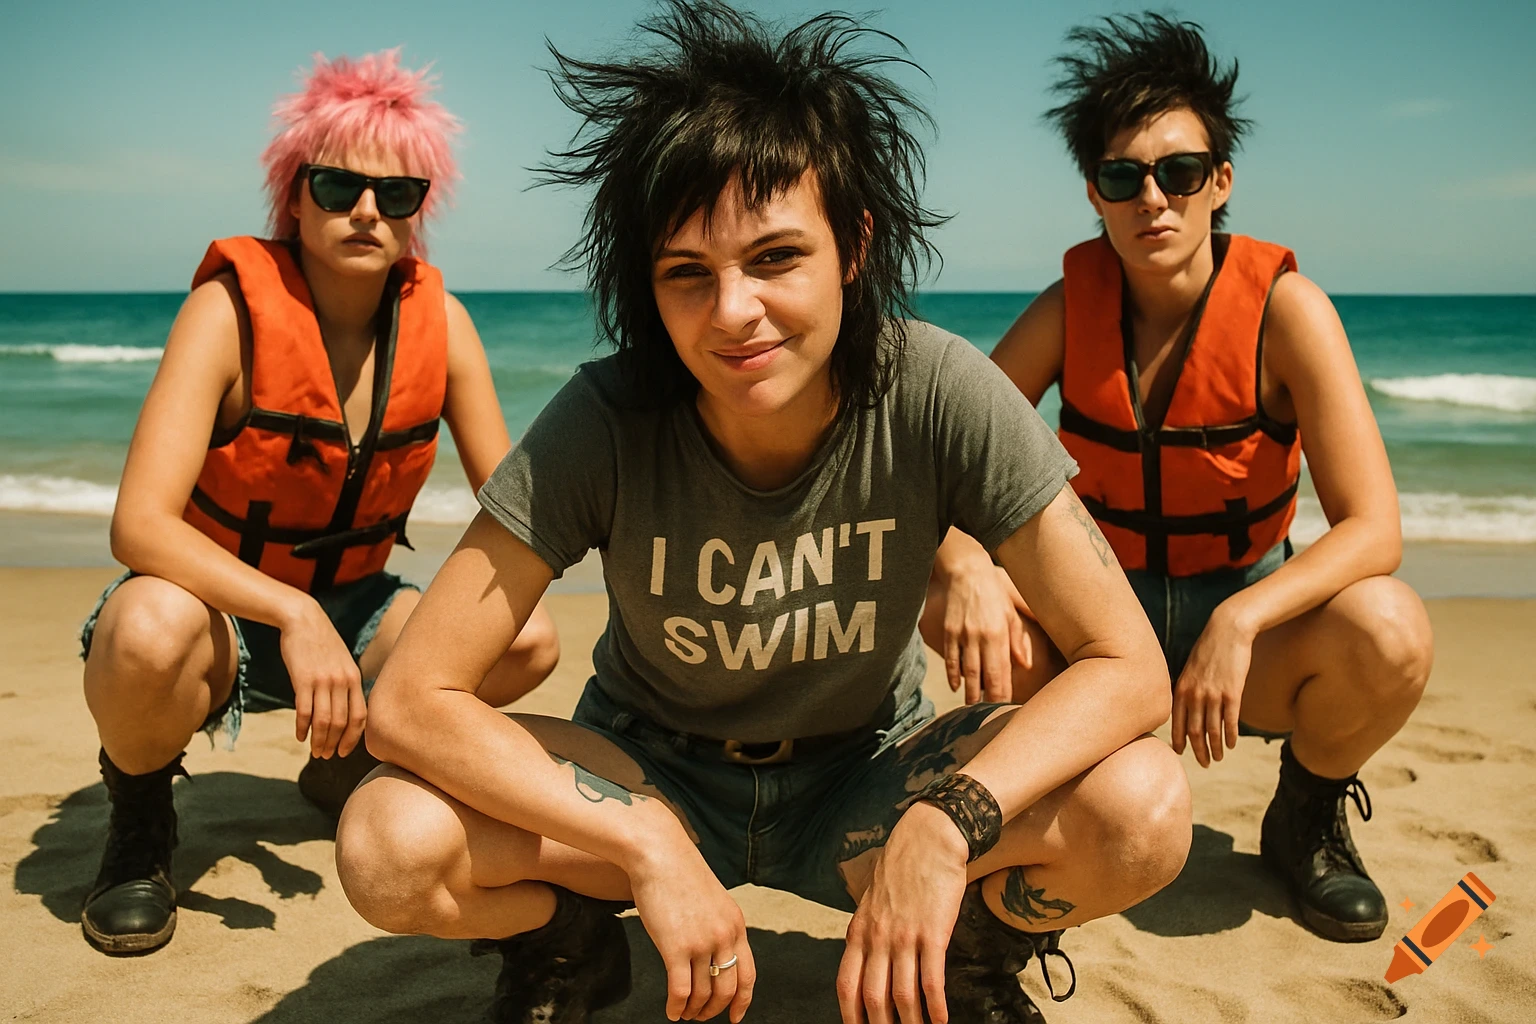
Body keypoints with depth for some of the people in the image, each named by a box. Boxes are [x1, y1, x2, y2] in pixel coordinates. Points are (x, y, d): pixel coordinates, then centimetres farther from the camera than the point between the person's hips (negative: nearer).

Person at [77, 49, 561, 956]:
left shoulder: (440, 321, -8)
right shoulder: (232, 309, -20)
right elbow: (140, 523, -29)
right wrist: (292, 616, -41)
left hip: (346, 610, 5)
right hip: (216, 605, -4)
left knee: (529, 643, -16)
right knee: (151, 632, -38)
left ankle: (351, 761, 14)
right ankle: (141, 809, -1)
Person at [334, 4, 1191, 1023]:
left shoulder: (939, 394, -24)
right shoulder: (603, 423, -23)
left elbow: (1129, 665, -21)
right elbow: (411, 699, -23)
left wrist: (944, 824, -36)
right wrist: (651, 849, -32)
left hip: (864, 779, 0)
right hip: (651, 774, 1)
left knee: (1143, 807, -27)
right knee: (390, 845, -26)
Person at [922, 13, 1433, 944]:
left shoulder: (1284, 307, -15)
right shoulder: (1070, 307, -8)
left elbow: (1374, 527, -21)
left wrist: (1238, 622, -37)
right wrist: (966, 567, -33)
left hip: (1249, 615, -1)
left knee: (1387, 632, -33)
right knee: (949, 596, -25)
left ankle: (1310, 808, 2)